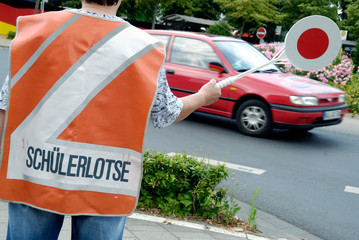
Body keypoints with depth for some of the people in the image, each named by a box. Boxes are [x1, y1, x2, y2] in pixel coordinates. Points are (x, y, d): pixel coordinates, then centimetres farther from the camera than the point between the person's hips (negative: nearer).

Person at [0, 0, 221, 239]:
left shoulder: (37, 28, -3)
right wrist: (203, 96, 25)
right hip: (105, 185, 0)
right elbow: (166, 115, 6)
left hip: (34, 169, 1)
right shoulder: (144, 48, -6)